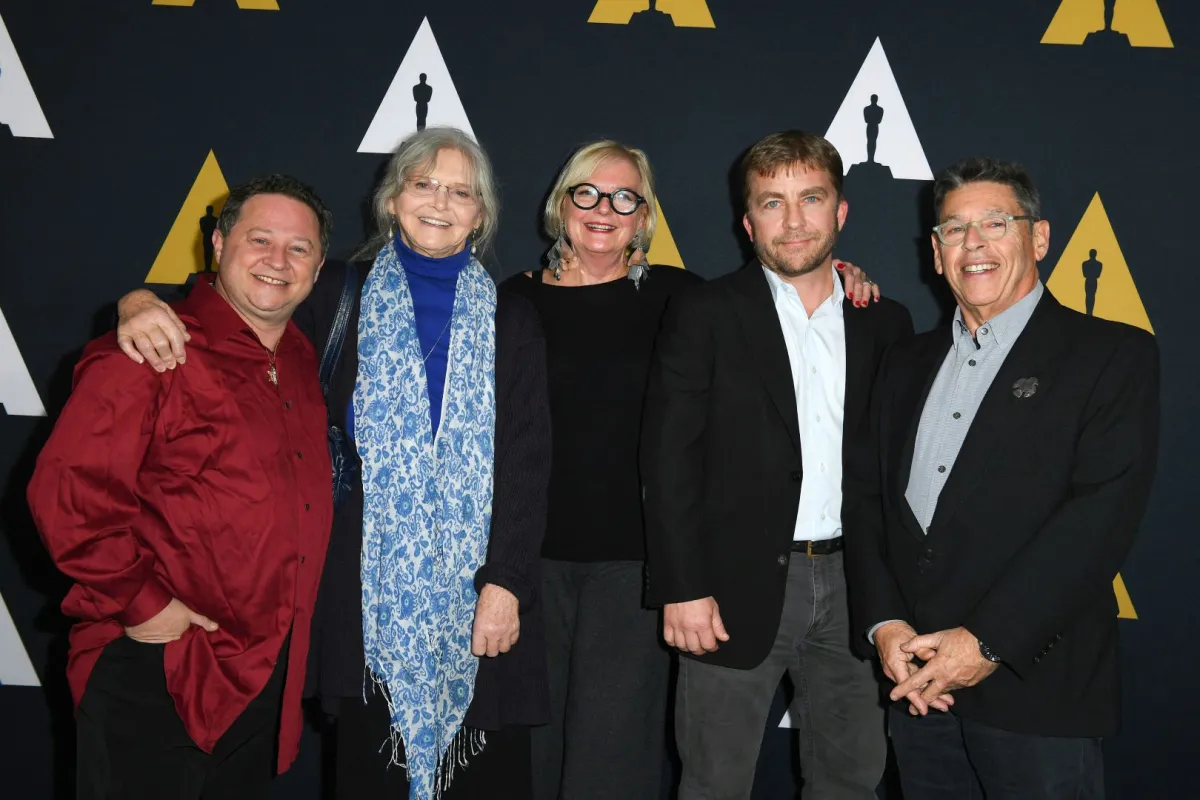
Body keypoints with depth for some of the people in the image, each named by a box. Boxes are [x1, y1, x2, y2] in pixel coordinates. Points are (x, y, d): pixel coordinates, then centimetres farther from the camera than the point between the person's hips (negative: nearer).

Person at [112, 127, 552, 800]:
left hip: (478, 587, 0)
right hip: (371, 586, 0)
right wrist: (145, 307, -16)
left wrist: (505, 584, -8)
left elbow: (528, 461, 0)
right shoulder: (340, 296, 5)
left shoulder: (512, 321, 5)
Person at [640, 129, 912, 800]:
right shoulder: (705, 316, -2)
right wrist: (683, 588, -13)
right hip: (740, 586, -3)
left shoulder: (885, 322, 9)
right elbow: (670, 461, -7)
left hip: (854, 585, 4)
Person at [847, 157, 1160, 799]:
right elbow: (872, 500, 9)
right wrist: (884, 624, -6)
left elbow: (1102, 514, -13)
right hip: (916, 681, 4)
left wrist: (988, 642, -17)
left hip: (1036, 684, -4)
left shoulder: (1114, 355, -2)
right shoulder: (907, 365, 14)